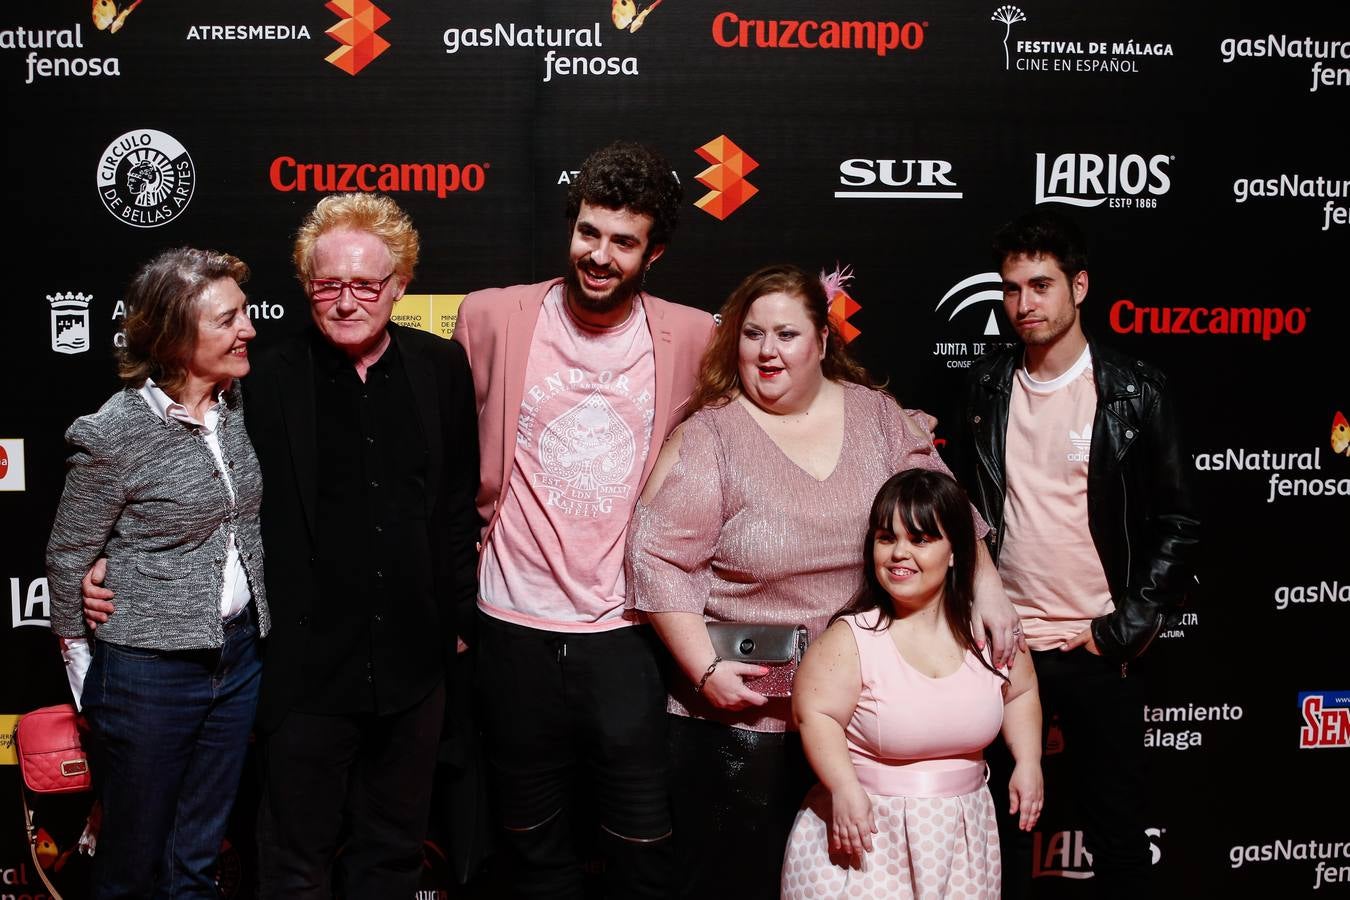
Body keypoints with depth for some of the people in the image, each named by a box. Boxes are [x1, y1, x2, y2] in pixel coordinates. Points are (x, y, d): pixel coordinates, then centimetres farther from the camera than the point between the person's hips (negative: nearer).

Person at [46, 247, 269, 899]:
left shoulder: (236, 406, 0)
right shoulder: (113, 435, -17)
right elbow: (67, 560, -6)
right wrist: (85, 677, 2)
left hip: (238, 653, 5)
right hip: (149, 670, -5)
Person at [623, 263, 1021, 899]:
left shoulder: (877, 415, 5)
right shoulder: (708, 437, -9)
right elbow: (659, 558, -11)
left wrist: (987, 588, 0)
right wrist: (706, 671, -15)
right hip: (742, 712, -3)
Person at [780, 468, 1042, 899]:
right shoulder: (853, 636, -13)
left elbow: (1020, 694, 15)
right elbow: (815, 713, -13)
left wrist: (1028, 761, 4)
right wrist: (845, 789, -23)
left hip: (963, 830, 4)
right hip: (870, 827, -4)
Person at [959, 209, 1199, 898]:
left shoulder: (1135, 392, -5)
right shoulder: (986, 387, 5)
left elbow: (1177, 525, -3)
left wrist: (1124, 632, -8)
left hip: (1095, 652, -2)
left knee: (1117, 836, 7)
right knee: (1003, 829, 10)